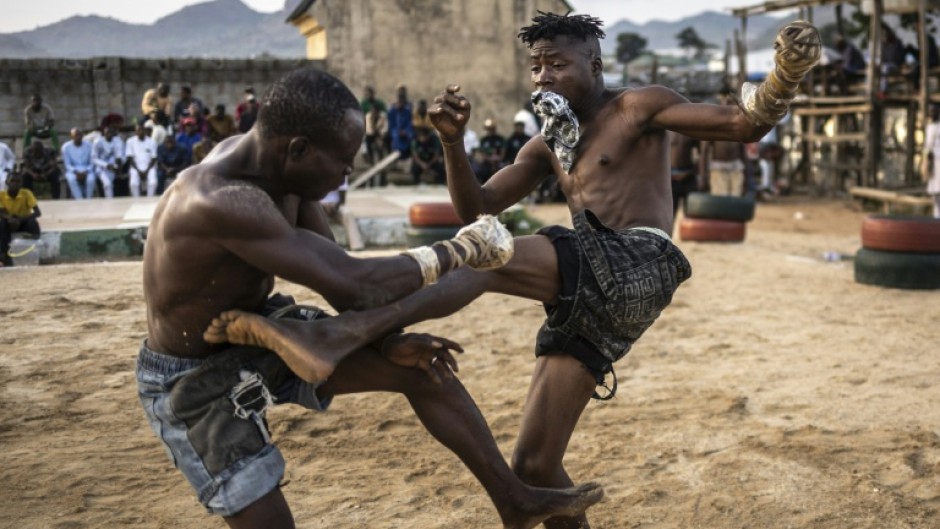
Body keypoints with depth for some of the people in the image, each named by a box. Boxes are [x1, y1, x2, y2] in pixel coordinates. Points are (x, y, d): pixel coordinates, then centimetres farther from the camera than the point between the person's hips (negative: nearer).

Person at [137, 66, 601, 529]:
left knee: (417, 368, 1)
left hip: (262, 328, 8)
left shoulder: (278, 161, -10)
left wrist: (388, 341, -10)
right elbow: (354, 283, -37)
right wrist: (463, 249, -26)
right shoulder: (219, 201, -38)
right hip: (193, 380, -7)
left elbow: (336, 271, 0)